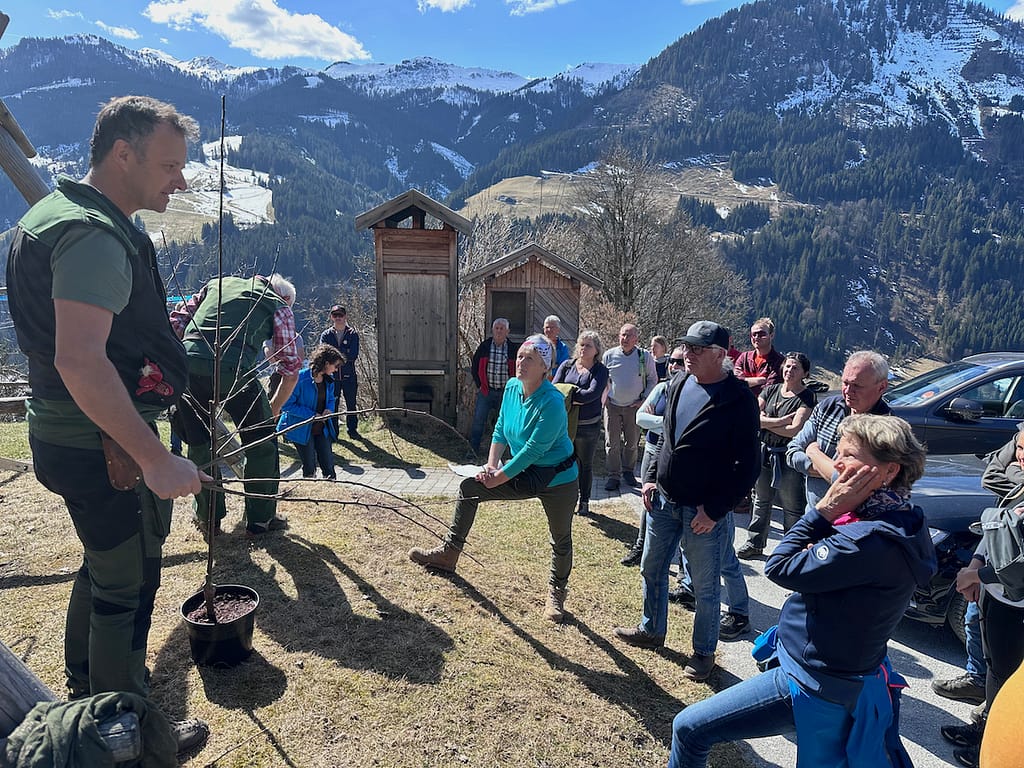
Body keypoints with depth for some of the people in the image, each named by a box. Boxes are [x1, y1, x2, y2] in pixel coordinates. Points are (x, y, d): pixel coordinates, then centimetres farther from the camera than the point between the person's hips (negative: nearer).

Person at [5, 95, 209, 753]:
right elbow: (80, 361, -32)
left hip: (69, 436, 10)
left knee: (105, 566, 25)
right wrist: (157, 460, -30)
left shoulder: (54, 213, 13)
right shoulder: (96, 234, -22)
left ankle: (88, 687, 45)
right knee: (129, 587, 5)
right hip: (107, 449, -10)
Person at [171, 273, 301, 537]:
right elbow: (291, 370, 16)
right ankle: (260, 520, 23)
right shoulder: (280, 306, 18)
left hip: (188, 364, 4)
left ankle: (208, 519, 31)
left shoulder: (217, 283, 29)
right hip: (234, 370, -4)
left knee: (199, 444, 20)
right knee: (261, 444, 15)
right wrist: (273, 410, 28)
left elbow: (176, 322, 20)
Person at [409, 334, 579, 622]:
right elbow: (500, 430, 3)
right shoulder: (512, 387, -5)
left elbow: (533, 450, -26)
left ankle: (556, 594, 37)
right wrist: (491, 465, -8)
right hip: (525, 475, 7)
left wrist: (499, 477, -18)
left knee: (561, 541, 11)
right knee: (468, 489, 1)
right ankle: (448, 553, 11)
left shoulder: (552, 403, -28)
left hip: (558, 481, -7)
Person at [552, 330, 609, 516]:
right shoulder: (567, 365, 4)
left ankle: (584, 501, 27)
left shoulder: (600, 370, -4)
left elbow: (593, 393, -19)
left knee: (586, 465, 13)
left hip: (588, 426, -2)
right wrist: (577, 398, -21)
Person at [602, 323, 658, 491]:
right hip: (612, 406, 0)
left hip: (634, 406, 0)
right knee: (612, 442, 2)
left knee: (632, 442, 10)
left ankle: (628, 471, 28)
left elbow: (652, 379, 6)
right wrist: (604, 397, 1)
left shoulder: (645, 357, -5)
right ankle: (613, 475, 11)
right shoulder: (609, 355, -3)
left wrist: (645, 399, -1)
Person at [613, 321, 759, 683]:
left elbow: (747, 465, -16)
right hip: (664, 500, 7)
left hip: (706, 510, -6)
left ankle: (704, 653, 31)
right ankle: (652, 630, 42)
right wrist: (652, 477, 8)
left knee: (706, 588, 10)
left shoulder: (738, 399, -17)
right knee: (652, 569, 20)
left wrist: (715, 509, -18)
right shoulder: (678, 385, 3)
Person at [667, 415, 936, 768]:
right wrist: (830, 515, -9)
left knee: (689, 729, -2)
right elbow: (818, 562, 8)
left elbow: (780, 568, -22)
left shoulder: (873, 541, -30)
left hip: (813, 683, -9)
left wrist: (824, 511, -19)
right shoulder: (901, 523, 2)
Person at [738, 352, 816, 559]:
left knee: (792, 507, 4)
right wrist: (783, 420, -15)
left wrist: (766, 423, -8)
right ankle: (755, 544, 30)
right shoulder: (771, 390, 6)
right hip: (764, 451, 6)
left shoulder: (806, 397, -8)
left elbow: (795, 430, -19)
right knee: (761, 500, 17)